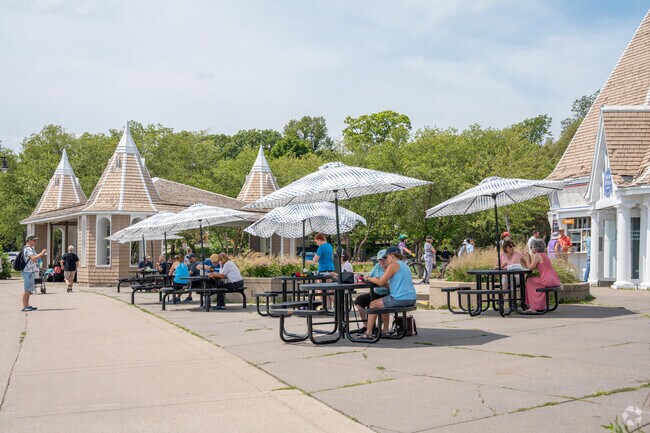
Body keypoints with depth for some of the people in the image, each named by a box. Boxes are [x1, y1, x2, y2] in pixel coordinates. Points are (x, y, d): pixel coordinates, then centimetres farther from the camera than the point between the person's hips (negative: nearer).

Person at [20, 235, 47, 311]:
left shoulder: (31, 249, 19)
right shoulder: (27, 249, -14)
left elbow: (35, 258, 25)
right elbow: (34, 258, -25)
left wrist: (42, 254, 11)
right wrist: (42, 253, -15)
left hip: (31, 271, 11)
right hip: (28, 272, -11)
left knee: (29, 290, 13)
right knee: (26, 289, -7)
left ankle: (27, 305, 18)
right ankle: (24, 306, -5)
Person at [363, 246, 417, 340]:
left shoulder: (393, 265, -10)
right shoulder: (404, 265, 19)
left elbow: (381, 282, -13)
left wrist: (369, 278, 5)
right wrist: (376, 279, 16)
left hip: (400, 299, -9)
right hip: (411, 299, 9)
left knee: (373, 304, 7)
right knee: (384, 302, 31)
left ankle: (368, 333, 9)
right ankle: (385, 330, 31)